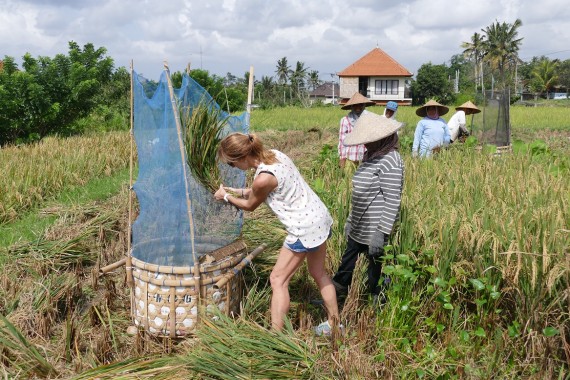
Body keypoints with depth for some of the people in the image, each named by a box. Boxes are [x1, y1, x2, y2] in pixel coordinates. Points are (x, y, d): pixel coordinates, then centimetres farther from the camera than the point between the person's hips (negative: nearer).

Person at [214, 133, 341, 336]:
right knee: (318, 273, 24)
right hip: (319, 216, 9)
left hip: (304, 228, -9)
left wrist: (226, 197, 14)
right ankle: (334, 324, 38)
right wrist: (240, 191, 18)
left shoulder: (263, 178, -24)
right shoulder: (274, 154, 0)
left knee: (278, 279, 3)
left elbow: (250, 205, -1)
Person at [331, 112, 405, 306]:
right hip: (359, 228, 9)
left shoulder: (390, 162, -19)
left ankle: (377, 302, 28)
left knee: (375, 267, 8)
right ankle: (337, 291, 37)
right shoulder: (370, 156, 10)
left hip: (374, 230, -9)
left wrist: (382, 232, -23)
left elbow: (393, 201, -21)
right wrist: (351, 220, 19)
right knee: (347, 260, 20)